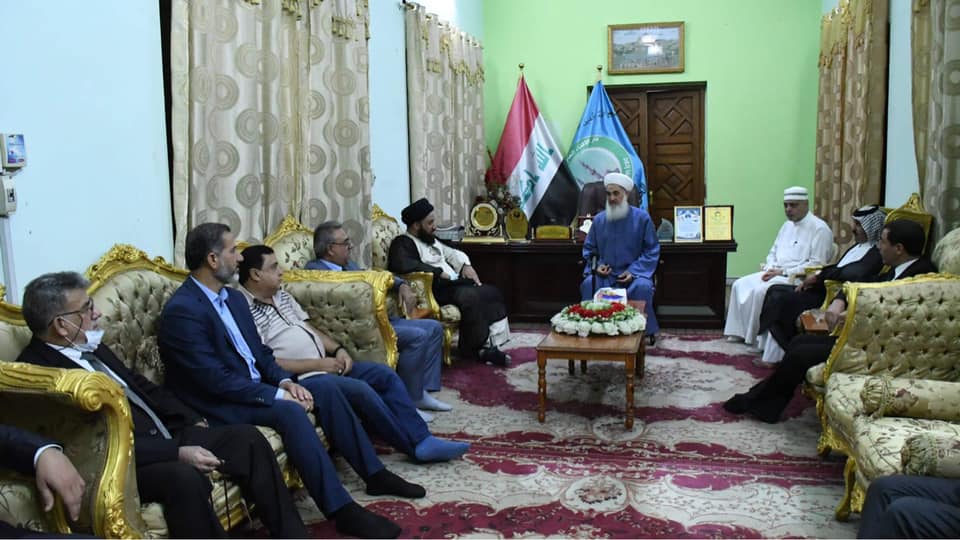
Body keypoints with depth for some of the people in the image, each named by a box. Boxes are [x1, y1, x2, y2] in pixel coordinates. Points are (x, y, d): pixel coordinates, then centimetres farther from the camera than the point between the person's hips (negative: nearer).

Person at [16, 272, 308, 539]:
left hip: (165, 436, 9)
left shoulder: (91, 348, 11)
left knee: (246, 437, -3)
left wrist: (194, 422, 7)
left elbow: (142, 387, 19)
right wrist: (178, 453, -25)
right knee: (184, 476, -36)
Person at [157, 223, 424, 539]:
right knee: (290, 411, -31)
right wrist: (277, 395, -23)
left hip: (255, 387, 9)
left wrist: (285, 381, -7)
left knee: (325, 389, -5)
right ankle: (341, 509, -28)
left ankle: (374, 474, 2)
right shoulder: (181, 310, -20)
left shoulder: (234, 298, 9)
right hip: (219, 405, -9)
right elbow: (216, 379, -24)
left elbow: (261, 352, 13)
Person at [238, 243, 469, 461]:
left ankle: (422, 440, 1)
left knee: (385, 374, 0)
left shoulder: (282, 296, 15)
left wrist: (337, 349, 2)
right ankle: (414, 446, -7)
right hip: (301, 378, -9)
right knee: (361, 390, -24)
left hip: (325, 365, 9)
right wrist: (317, 364, -17)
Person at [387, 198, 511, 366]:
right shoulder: (403, 243, -8)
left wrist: (465, 265, 11)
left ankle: (491, 342, -12)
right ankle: (477, 348, -20)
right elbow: (402, 264, -29)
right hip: (437, 289, -10)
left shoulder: (429, 239, 22)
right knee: (471, 297, -32)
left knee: (491, 293, -4)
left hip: (454, 284, 10)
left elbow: (452, 253, 34)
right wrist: (438, 272, -23)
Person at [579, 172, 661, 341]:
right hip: (605, 273, 2)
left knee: (642, 287, -33)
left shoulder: (642, 217, -2)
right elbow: (589, 249, 16)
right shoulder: (599, 219, 6)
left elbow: (652, 250, -1)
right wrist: (596, 266, -5)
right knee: (588, 284, -27)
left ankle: (643, 330, -13)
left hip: (634, 272, -2)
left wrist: (634, 272, -13)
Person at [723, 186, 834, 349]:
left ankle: (758, 338, -14)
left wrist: (783, 272, -19)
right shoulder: (787, 226, 16)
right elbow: (773, 252, 24)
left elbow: (816, 264, -17)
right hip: (776, 273, 9)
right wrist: (770, 269, 1)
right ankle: (739, 332, -2)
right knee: (740, 285, -5)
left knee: (760, 291, -28)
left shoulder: (819, 229, -10)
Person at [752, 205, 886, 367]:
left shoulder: (876, 252, -12)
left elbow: (856, 273, -27)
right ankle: (771, 355, -3)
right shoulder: (858, 247, 18)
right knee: (775, 291, -2)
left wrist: (819, 276, -19)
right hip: (826, 288, 10)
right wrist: (811, 278, 1)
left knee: (782, 299, -19)